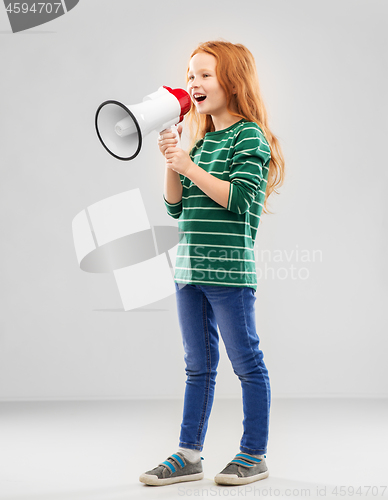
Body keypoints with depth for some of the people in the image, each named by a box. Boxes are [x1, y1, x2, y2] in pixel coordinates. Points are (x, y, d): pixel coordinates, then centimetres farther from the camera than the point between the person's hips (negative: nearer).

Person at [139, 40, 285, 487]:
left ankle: (254, 456, 15)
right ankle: (188, 455, 20)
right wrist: (171, 162, -2)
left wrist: (190, 167, -16)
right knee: (198, 366, 13)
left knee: (247, 363, 4)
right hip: (190, 268, 8)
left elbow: (238, 199, -19)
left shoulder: (249, 136, -7)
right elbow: (176, 207, 12)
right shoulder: (202, 140, 15)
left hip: (229, 270, -8)